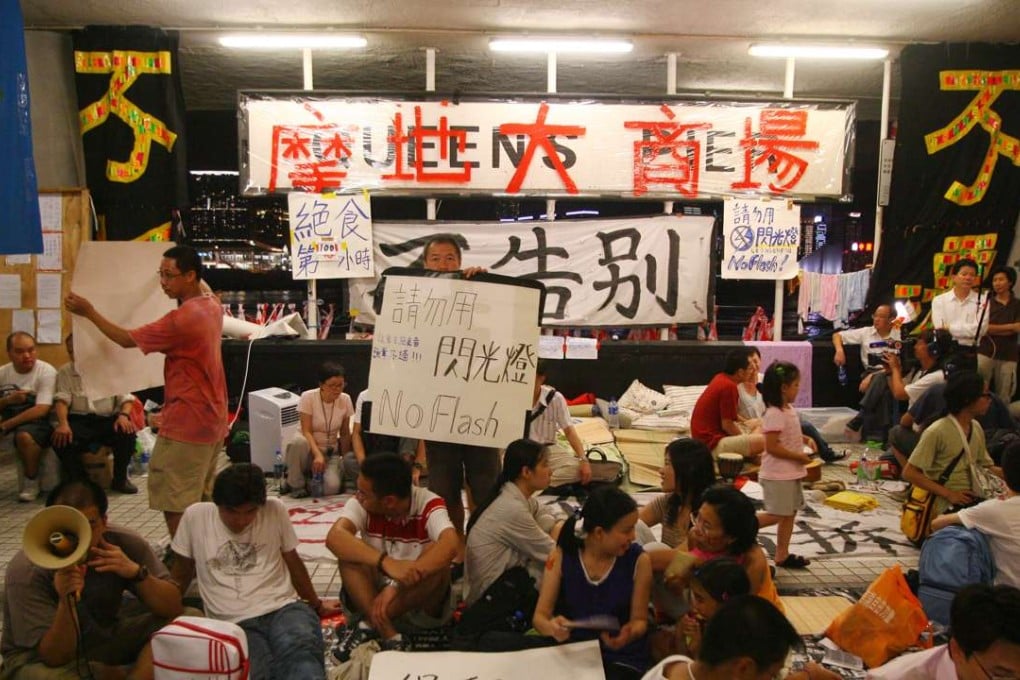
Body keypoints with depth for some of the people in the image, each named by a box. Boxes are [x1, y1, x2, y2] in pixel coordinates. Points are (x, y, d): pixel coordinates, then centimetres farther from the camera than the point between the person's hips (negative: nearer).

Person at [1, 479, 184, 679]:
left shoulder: (124, 542, -19)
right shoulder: (26, 570, -24)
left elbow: (174, 609, -17)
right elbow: (56, 657, -23)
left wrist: (137, 572, -34)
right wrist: (66, 602, -41)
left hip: (106, 637, 3)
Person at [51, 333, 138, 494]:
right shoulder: (64, 372, 10)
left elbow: (126, 397, 4)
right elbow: (61, 399, -2)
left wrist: (124, 415, -18)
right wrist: (62, 423, -22)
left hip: (108, 420, 0)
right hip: (79, 421, 1)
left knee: (127, 433, -31)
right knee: (61, 439, -31)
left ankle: (120, 479, -6)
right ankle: (77, 481, -6)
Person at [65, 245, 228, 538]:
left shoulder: (181, 319, -23)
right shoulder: (212, 306, 4)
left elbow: (127, 339, -12)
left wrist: (89, 312, -1)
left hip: (186, 422, -10)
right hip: (211, 418, 10)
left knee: (174, 501, -1)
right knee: (202, 497, 18)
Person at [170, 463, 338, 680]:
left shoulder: (275, 510, 5)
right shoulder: (195, 516, 2)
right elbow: (182, 575, 17)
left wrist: (316, 604, 29)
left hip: (283, 608, 1)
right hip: (233, 622, -1)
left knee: (302, 653, -37)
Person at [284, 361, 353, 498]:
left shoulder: (345, 400, -6)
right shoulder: (308, 397, -15)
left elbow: (345, 434, 2)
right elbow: (306, 431, -19)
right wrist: (317, 455, -33)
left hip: (330, 452, 2)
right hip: (310, 449, -2)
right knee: (298, 441, -38)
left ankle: (310, 477, 12)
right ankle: (296, 485, -13)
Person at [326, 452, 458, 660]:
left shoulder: (429, 505, -19)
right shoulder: (361, 503, -13)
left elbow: (449, 545, -38)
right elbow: (335, 537, -32)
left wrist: (397, 586, -46)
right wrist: (385, 562, -47)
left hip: (420, 605, -1)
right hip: (369, 596, 2)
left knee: (435, 555, -30)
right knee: (350, 552, -24)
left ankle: (369, 626, -23)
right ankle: (388, 636, -28)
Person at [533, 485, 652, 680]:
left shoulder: (638, 560, -8)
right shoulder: (562, 555, -7)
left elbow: (639, 620, -3)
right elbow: (540, 616, -6)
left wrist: (628, 634, -26)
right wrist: (552, 627, -29)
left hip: (621, 658, -1)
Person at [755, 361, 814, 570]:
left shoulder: (789, 409, 9)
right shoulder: (774, 414, -21)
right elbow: (772, 446, -25)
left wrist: (806, 439, 7)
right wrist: (798, 456, -19)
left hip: (791, 472, 10)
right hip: (778, 474, -10)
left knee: (790, 513, 13)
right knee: (777, 514, -6)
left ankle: (782, 555, 21)